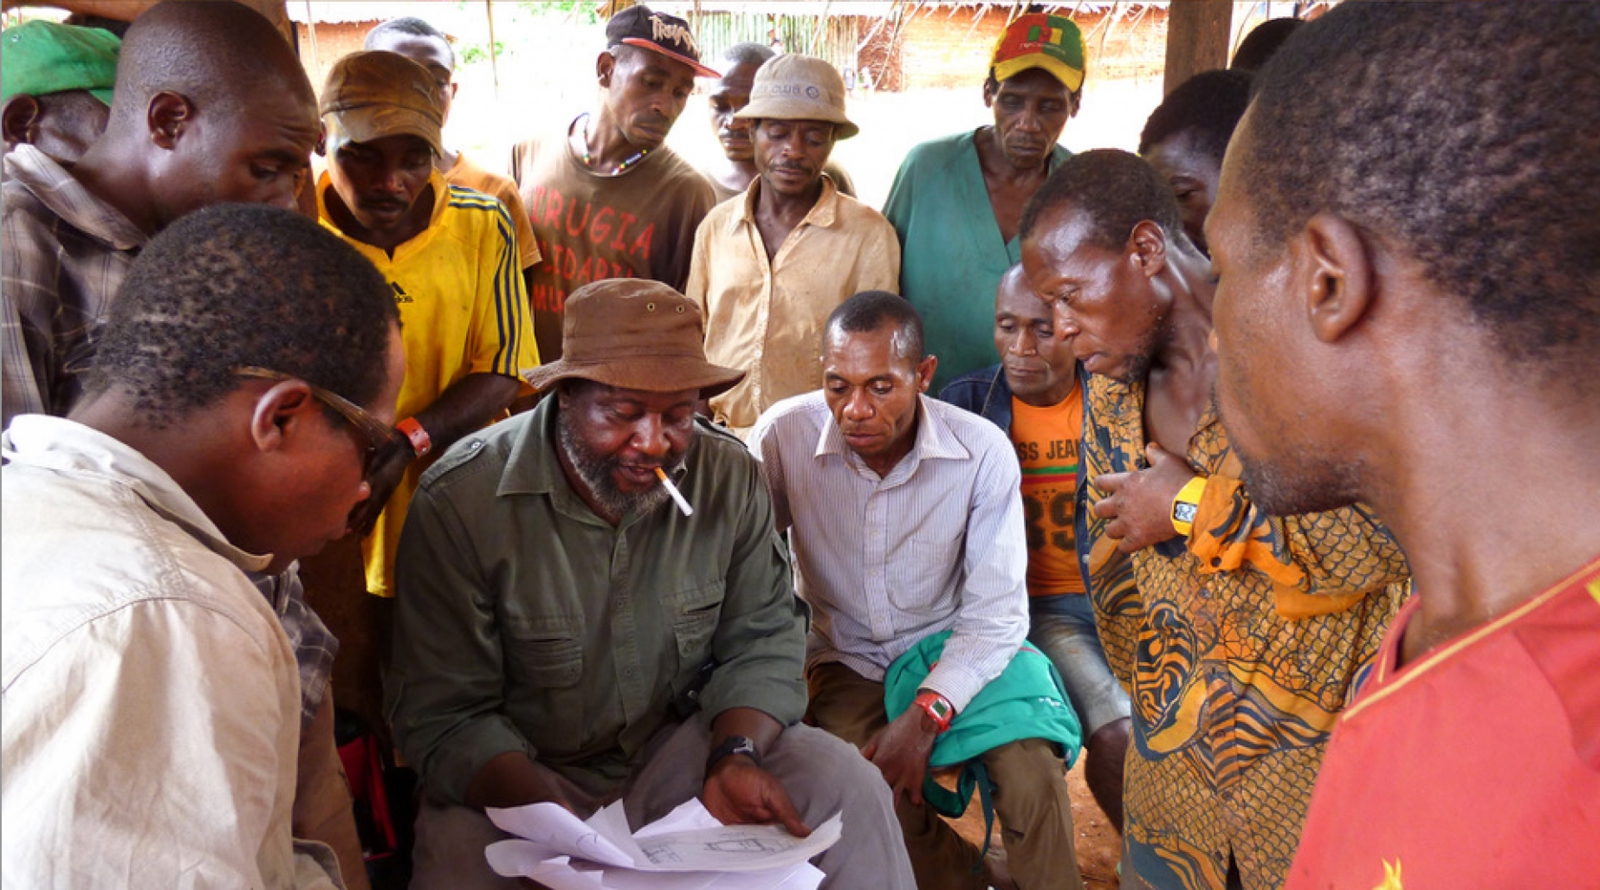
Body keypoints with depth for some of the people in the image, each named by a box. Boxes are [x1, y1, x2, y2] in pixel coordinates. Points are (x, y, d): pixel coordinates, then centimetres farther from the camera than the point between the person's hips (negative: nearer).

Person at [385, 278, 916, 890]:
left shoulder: (731, 477, -9)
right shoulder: (460, 501, -19)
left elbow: (762, 642, -2)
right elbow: (444, 717, -16)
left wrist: (736, 757, -21)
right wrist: (552, 816, -32)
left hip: (678, 743, 2)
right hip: (517, 773, -2)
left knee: (846, 785, -16)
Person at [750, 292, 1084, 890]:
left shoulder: (982, 452, -16)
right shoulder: (782, 436, -15)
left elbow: (995, 615, -13)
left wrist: (924, 717, -25)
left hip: (953, 648, 0)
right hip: (841, 656, 1)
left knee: (1032, 770, -26)